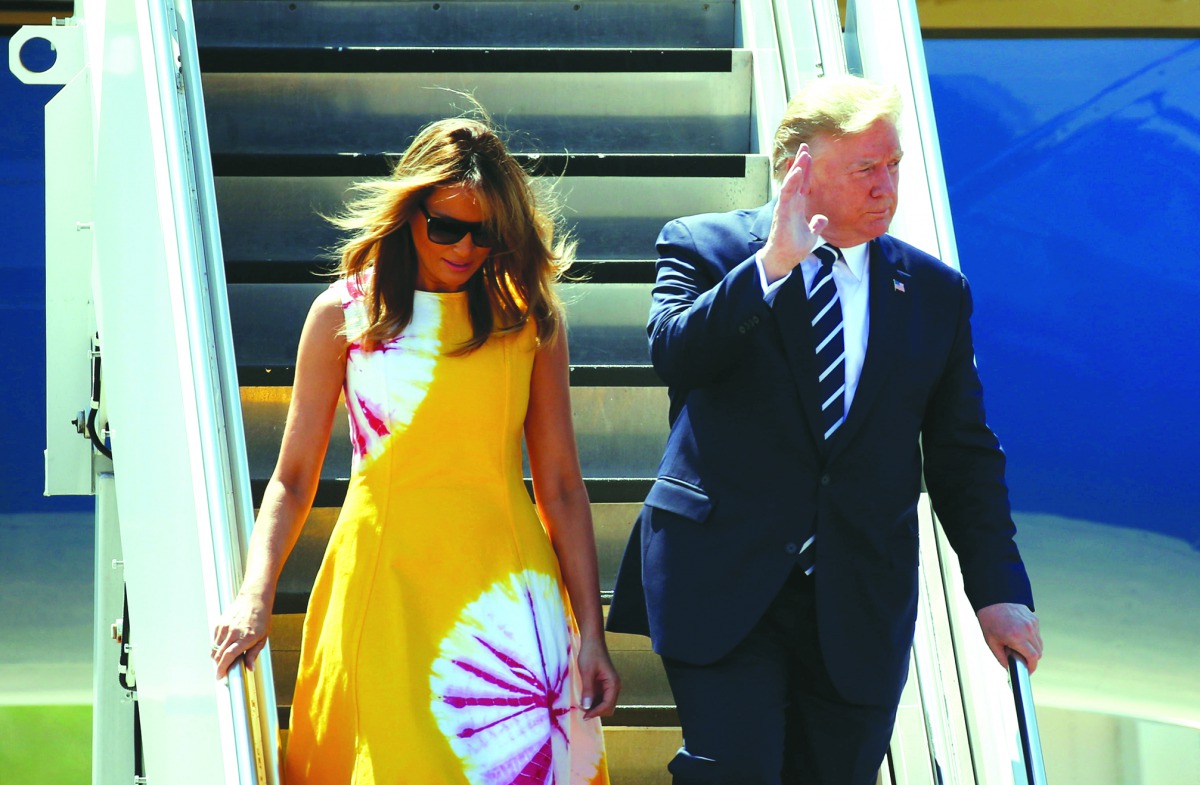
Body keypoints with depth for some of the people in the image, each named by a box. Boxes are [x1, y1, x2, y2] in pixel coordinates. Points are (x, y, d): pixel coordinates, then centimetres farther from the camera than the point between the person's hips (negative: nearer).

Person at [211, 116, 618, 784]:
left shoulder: (530, 318, 6)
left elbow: (561, 486, 6)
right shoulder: (345, 313, 5)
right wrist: (256, 597, -10)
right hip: (380, 578, -1)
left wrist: (590, 634, 1)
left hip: (500, 585, 1)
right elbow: (293, 479, 5)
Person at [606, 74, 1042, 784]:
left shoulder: (936, 292, 11)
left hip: (863, 603, 3)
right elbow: (673, 354, -14)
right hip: (726, 581, -3)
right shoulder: (705, 248, 4)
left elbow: (963, 454, 12)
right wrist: (770, 262, -22)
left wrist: (999, 589, 4)